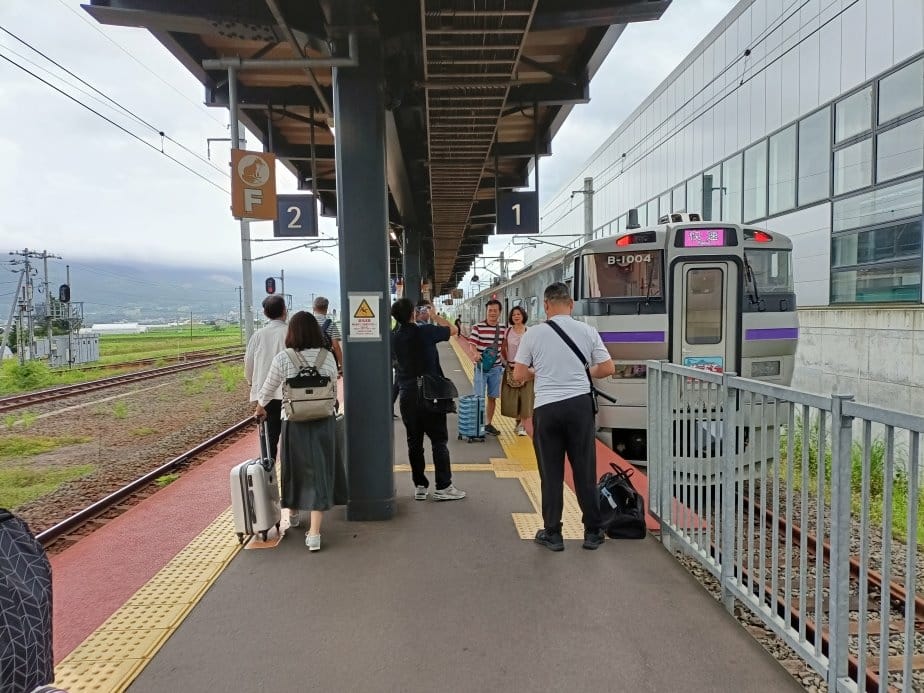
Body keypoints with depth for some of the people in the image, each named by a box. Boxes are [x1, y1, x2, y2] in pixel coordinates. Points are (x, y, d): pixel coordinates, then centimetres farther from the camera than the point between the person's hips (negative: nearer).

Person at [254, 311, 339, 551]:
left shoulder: (283, 359, -8)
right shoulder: (327, 357, -4)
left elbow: (268, 388, 4)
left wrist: (260, 408, 23)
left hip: (294, 423, 0)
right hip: (324, 422, 1)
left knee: (295, 468, 20)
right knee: (319, 471, 4)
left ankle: (293, 514, 43)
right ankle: (314, 533, -1)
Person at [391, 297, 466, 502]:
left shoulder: (394, 338, 1)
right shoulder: (425, 332, -13)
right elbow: (452, 330, 2)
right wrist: (434, 316, 15)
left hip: (406, 395, 5)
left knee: (414, 442, 10)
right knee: (439, 440, 3)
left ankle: (420, 486, 14)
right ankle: (443, 487, 4)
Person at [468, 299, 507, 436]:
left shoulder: (503, 329, 5)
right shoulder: (477, 327, -9)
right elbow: (472, 344, -17)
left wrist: (505, 362, 16)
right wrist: (475, 354, -36)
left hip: (496, 368, 4)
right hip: (481, 367, -4)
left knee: (492, 397, 11)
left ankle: (489, 424, 23)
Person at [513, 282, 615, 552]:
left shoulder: (533, 334, -3)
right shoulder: (587, 331, 0)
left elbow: (519, 374, 0)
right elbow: (608, 368, 3)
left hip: (546, 408, -1)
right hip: (579, 404, 1)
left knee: (551, 474, 9)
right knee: (585, 470, 11)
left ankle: (552, 534, 18)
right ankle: (592, 532, 21)